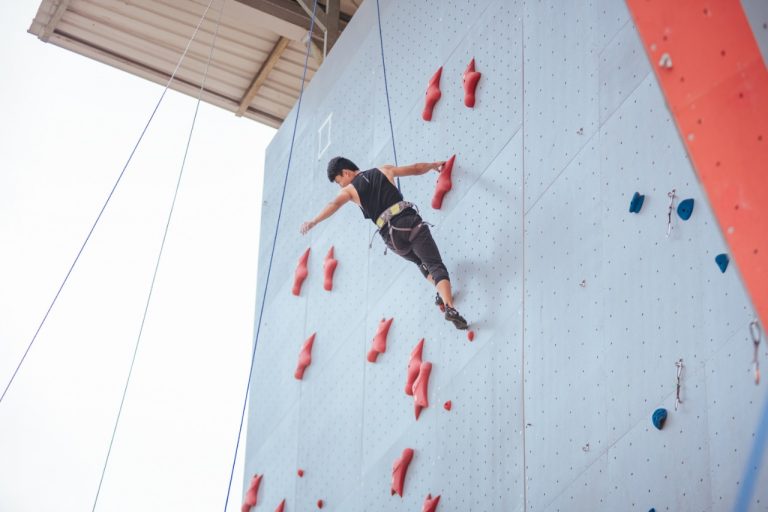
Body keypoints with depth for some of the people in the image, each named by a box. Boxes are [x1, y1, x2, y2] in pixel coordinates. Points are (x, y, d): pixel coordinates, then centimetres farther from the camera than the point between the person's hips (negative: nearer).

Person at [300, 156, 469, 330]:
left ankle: (442, 294, 13)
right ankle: (449, 307, -26)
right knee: (436, 266, -5)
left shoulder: (350, 190, 11)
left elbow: (334, 204, -11)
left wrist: (313, 221, -24)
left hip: (392, 235, 0)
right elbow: (416, 169, 28)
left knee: (422, 262, 30)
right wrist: (434, 165, 48)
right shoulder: (384, 170, 19)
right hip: (411, 222, 0)